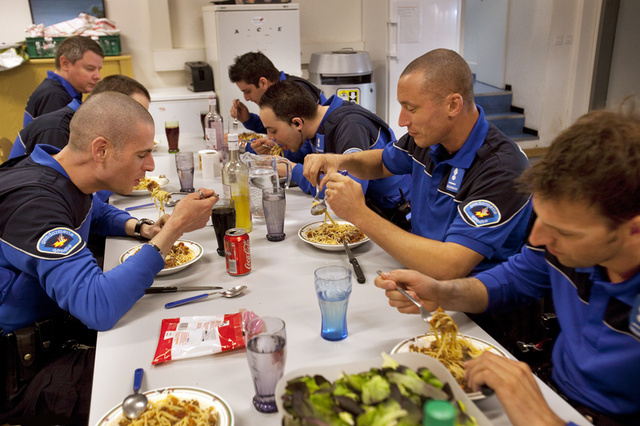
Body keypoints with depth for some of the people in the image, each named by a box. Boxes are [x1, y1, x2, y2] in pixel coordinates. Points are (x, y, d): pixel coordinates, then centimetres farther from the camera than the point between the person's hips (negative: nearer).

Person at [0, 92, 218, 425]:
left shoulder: (66, 179, -1)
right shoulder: (34, 201, -30)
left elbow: (98, 213, 25)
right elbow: (98, 307, -39)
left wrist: (141, 228, 2)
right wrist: (173, 230, -31)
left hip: (56, 325, 9)